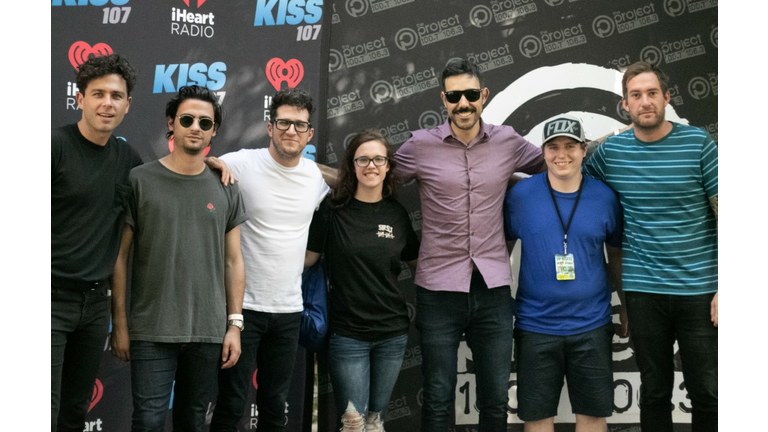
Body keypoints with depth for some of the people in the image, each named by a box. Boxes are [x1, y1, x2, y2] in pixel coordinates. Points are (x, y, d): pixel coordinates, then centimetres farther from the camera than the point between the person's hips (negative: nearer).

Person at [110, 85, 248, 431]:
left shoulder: (225, 190, 7)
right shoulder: (140, 181, -1)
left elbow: (233, 262, 9)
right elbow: (120, 258, -1)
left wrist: (234, 324, 3)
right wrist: (119, 323, -4)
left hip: (209, 333, 3)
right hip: (151, 333, -3)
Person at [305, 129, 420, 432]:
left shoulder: (397, 214, 4)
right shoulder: (333, 210, -5)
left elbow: (417, 259, 14)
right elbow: (307, 257, -3)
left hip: (392, 333, 3)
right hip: (348, 334, -3)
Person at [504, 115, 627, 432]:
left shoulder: (605, 197, -1)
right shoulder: (520, 195, -3)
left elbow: (617, 255, 10)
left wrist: (627, 307, 11)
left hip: (591, 325, 1)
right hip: (536, 325, -1)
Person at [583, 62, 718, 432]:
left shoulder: (698, 143, -3)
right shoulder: (609, 151, 2)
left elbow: (723, 216, -3)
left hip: (699, 289, -1)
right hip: (643, 290, 2)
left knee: (707, 392, 5)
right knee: (655, 390, 12)